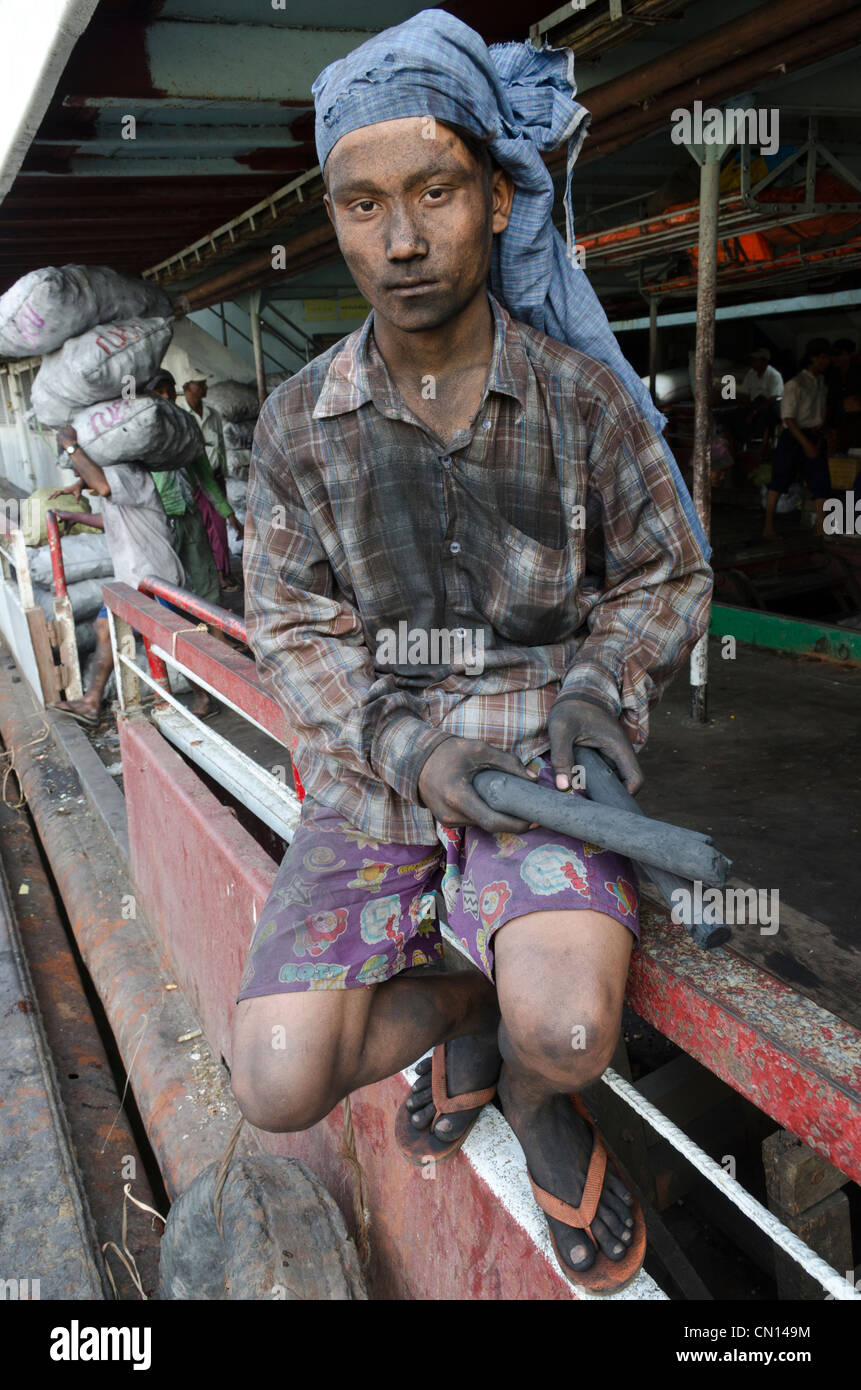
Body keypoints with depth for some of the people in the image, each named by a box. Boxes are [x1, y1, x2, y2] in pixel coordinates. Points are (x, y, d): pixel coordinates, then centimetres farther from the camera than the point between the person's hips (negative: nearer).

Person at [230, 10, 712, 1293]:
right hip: (375, 768, 2)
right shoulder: (299, 422, 0)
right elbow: (292, 630, 2)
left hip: (538, 755, -1)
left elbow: (670, 577, 7)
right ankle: (460, 1012, 19)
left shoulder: (582, 395, -3)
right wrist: (402, 741, -15)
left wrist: (604, 679, -14)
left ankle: (534, 1090, 13)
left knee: (567, 1027, -29)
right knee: (280, 1082, -15)